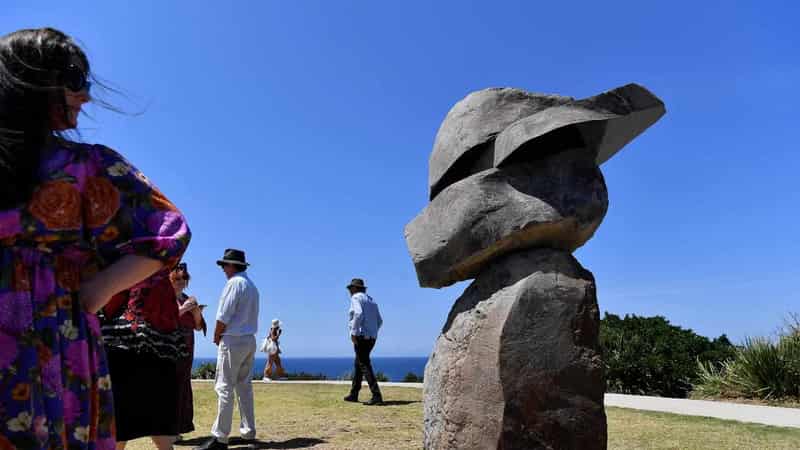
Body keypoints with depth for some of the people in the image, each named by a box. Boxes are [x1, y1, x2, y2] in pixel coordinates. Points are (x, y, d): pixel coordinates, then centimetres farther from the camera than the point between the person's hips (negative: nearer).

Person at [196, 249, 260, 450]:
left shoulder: (234, 283, -12)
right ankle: (248, 432, 17)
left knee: (224, 388, -7)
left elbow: (223, 317, -15)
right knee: (244, 386, 13)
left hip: (233, 340, -9)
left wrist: (216, 338, 0)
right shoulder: (252, 286, 15)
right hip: (249, 340, 9)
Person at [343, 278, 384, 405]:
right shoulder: (371, 301, 19)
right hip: (371, 338, 9)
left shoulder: (355, 298, -4)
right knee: (358, 364, 18)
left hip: (361, 336, -9)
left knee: (365, 366, -9)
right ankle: (353, 394, 24)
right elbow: (379, 321, 17)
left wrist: (353, 332, -20)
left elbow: (358, 314, -23)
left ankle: (377, 396, -16)